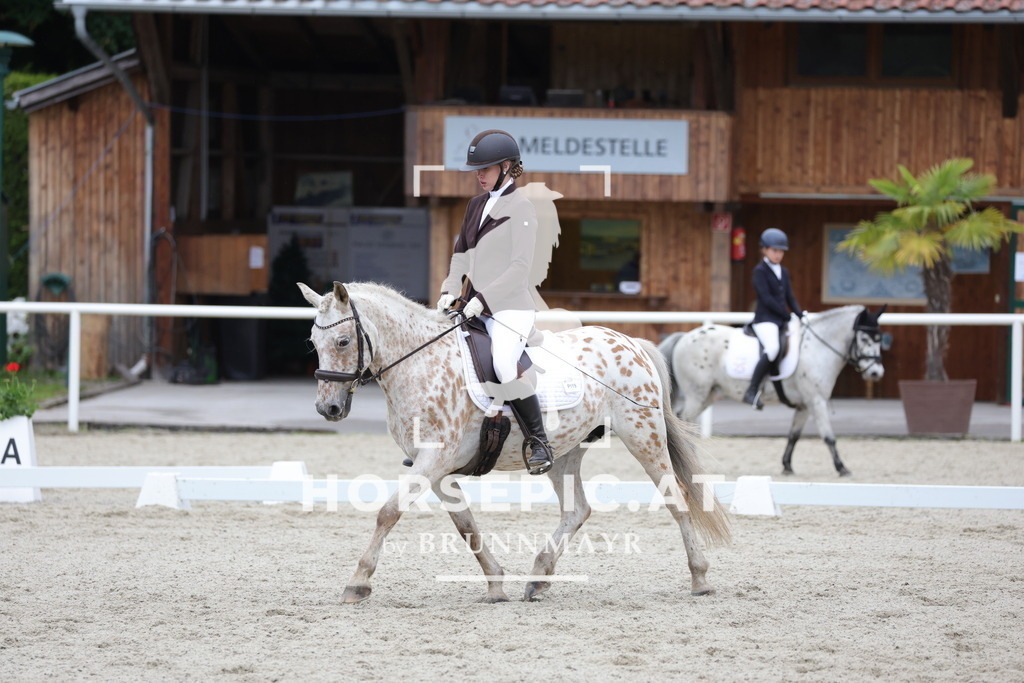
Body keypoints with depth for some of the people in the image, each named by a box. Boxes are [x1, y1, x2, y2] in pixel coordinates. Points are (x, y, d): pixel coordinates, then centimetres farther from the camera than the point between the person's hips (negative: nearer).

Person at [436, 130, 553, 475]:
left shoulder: (520, 207, -8)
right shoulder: (477, 205, 16)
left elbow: (521, 266, -14)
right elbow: (461, 252, 20)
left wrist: (483, 298, -19)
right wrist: (450, 289, 2)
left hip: (510, 307, -8)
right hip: (475, 309, 8)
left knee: (505, 366, -29)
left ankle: (537, 442, -16)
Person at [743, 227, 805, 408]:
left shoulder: (783, 272, 19)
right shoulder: (760, 271, -4)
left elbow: (790, 298, 19)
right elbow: (766, 298, -13)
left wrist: (801, 314, 1)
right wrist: (788, 316, -15)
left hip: (781, 320, 8)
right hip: (765, 320, -8)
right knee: (772, 348, -34)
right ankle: (751, 391, -31)